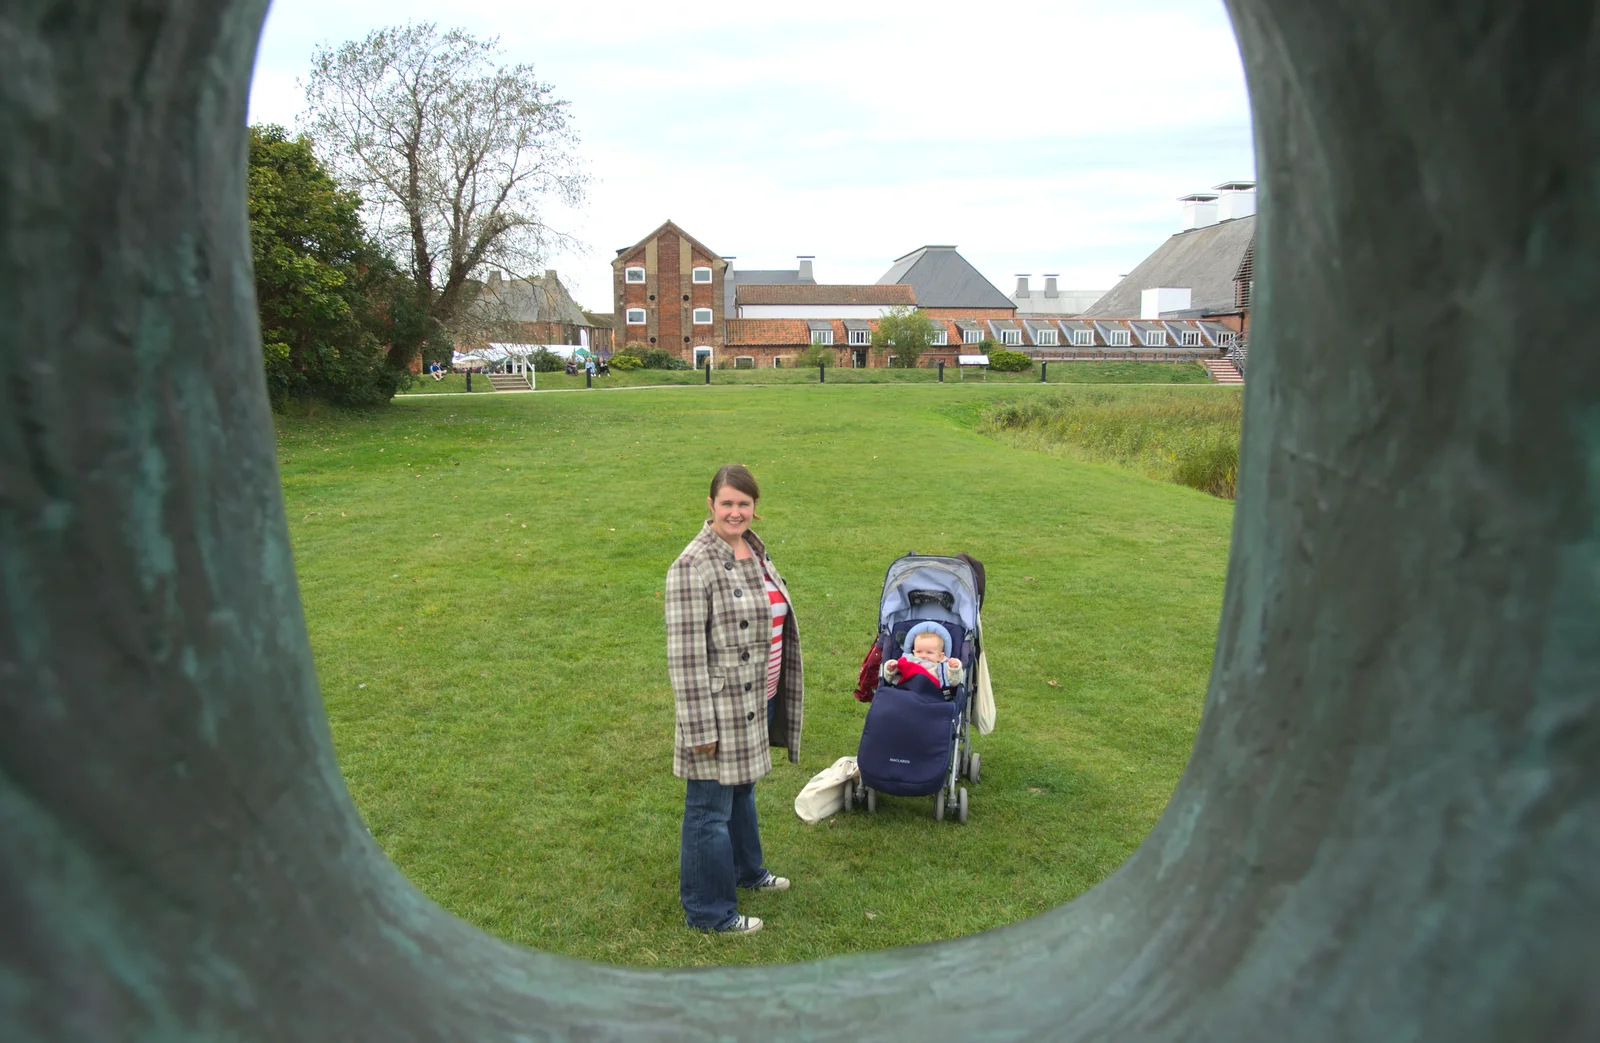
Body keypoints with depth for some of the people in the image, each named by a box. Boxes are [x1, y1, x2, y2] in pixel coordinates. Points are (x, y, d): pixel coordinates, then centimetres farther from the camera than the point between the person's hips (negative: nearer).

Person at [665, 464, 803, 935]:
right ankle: (709, 910, 22)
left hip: (756, 702, 9)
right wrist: (700, 728, -21)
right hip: (719, 706, -9)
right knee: (710, 808, 6)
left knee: (742, 789, 27)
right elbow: (685, 654, -22)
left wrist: (777, 697, 21)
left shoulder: (755, 551, 6)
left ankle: (746, 870, 48)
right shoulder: (694, 566, -21)